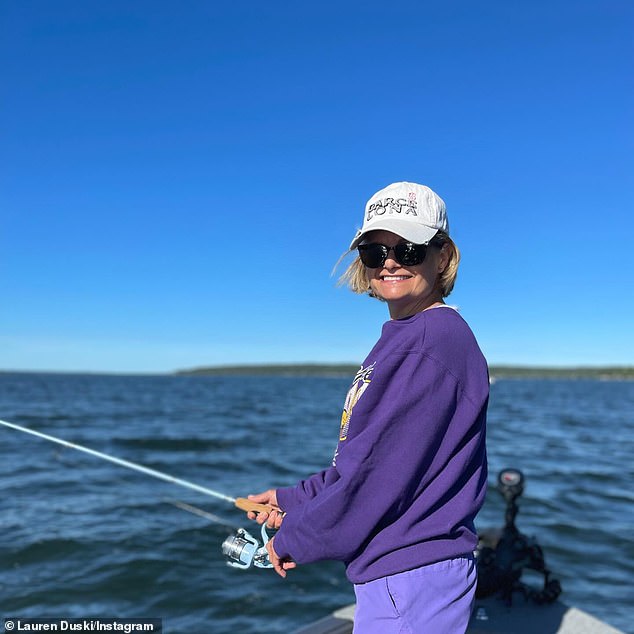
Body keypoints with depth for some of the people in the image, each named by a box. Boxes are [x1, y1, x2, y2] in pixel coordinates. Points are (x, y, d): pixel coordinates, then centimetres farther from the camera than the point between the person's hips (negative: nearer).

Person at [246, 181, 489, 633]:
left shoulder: (436, 339, -21)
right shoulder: (400, 339, 9)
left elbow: (383, 471, -22)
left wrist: (294, 539, -10)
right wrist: (291, 500, 13)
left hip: (410, 578, -9)